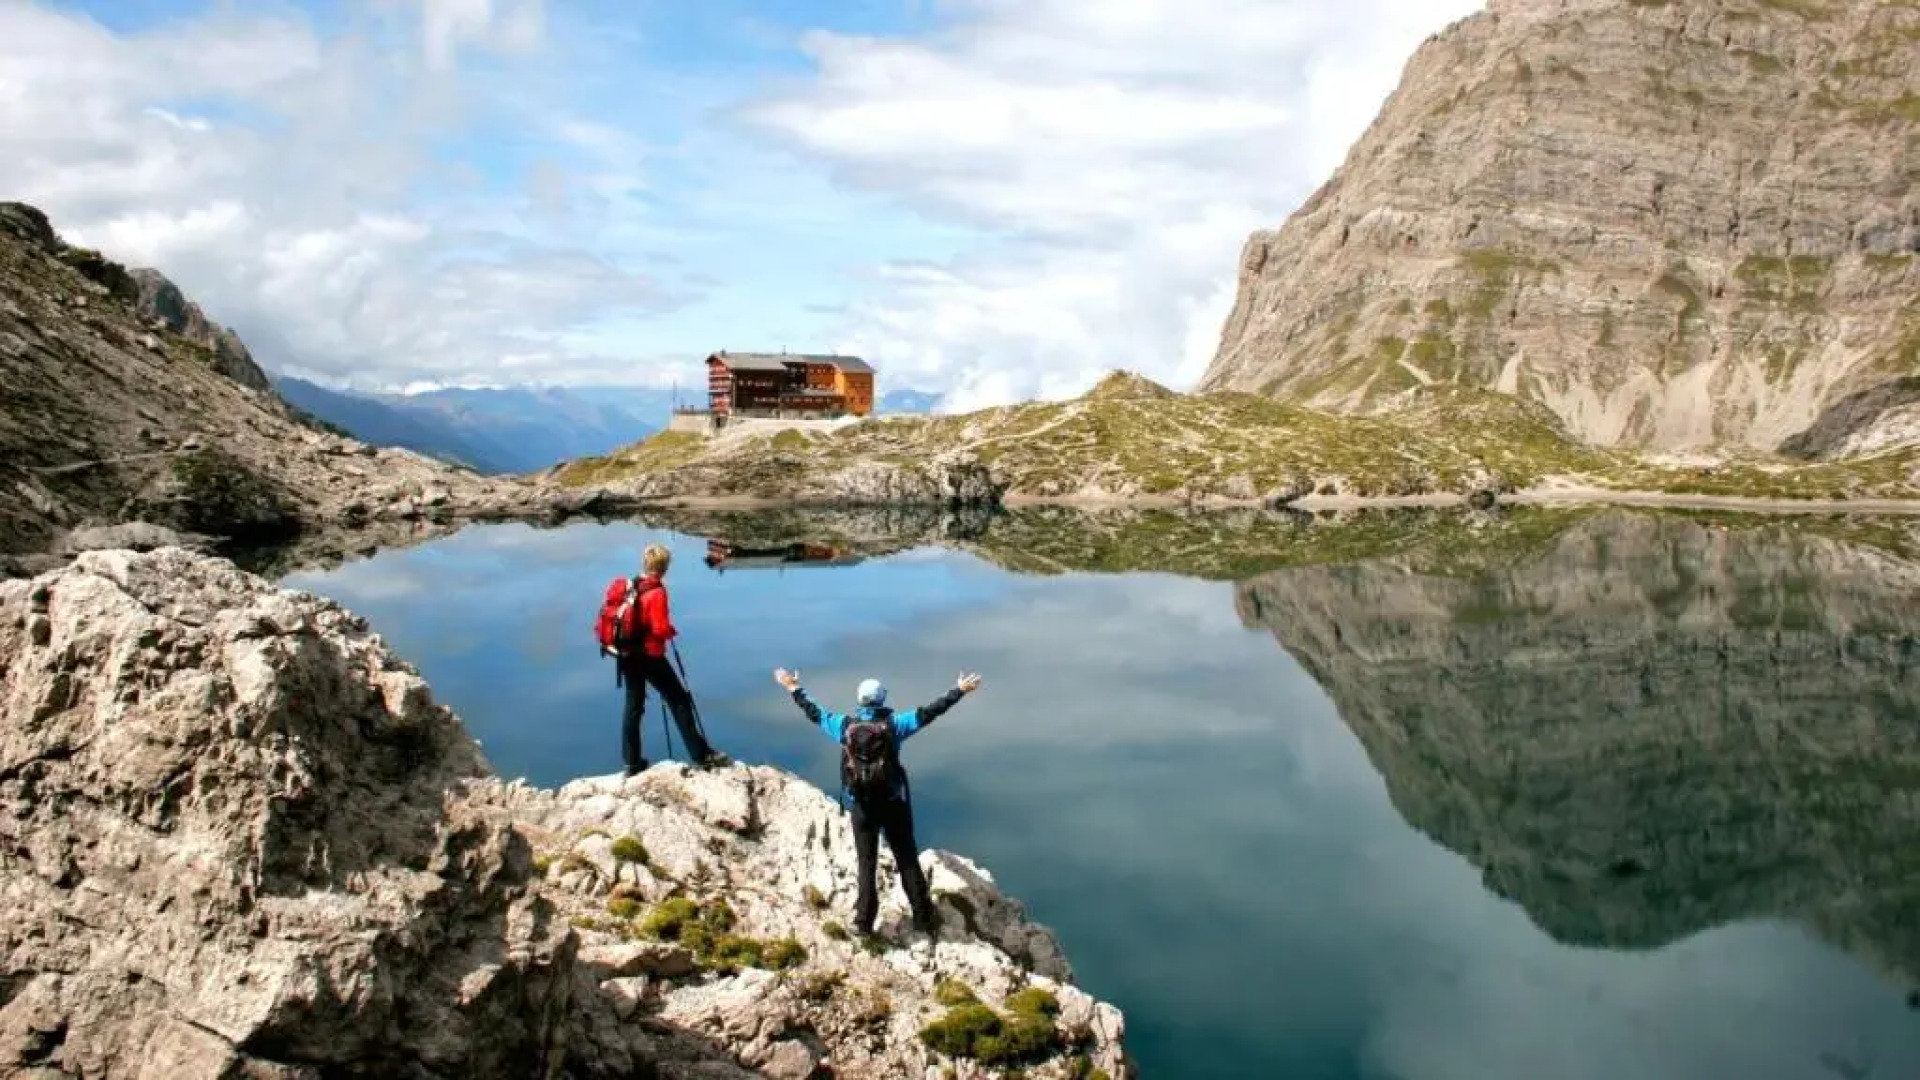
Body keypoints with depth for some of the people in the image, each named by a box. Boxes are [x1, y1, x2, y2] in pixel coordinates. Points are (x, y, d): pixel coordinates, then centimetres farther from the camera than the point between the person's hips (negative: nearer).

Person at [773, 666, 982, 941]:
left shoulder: (845, 725, -5)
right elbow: (928, 713, -13)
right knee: (907, 860, 8)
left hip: (861, 805, 1)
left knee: (866, 862, 13)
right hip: (893, 803, -1)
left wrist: (795, 689, 20)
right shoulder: (894, 723, -11)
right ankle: (923, 919, 12)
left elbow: (814, 714, 7)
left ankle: (864, 922, 16)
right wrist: (959, 691, -9)